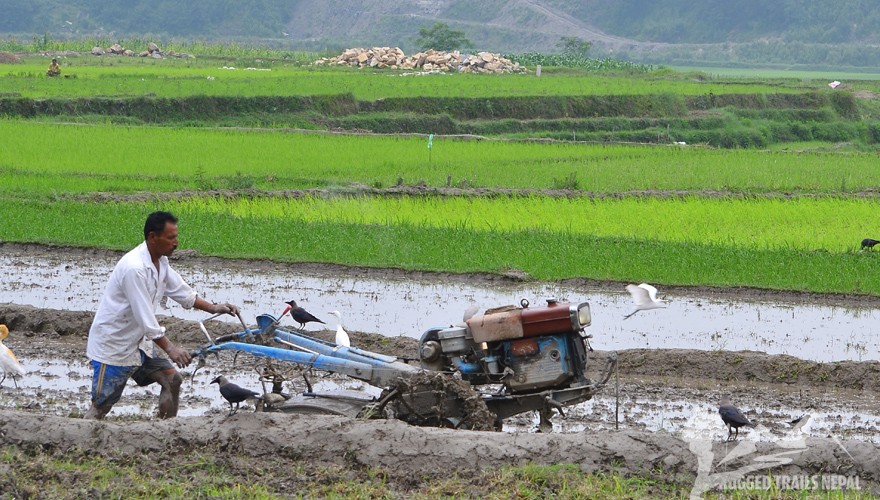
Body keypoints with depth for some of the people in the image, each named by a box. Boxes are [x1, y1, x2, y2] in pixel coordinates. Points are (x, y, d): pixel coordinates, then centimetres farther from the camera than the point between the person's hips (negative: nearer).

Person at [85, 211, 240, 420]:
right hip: (112, 346, -9)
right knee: (101, 406, -8)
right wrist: (169, 348, -26)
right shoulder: (134, 268, -27)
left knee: (172, 379, 7)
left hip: (136, 344, 9)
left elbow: (182, 292, 17)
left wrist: (213, 308, 6)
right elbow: (144, 316, -27)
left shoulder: (160, 262, 3)